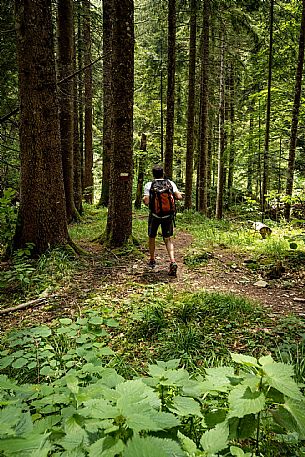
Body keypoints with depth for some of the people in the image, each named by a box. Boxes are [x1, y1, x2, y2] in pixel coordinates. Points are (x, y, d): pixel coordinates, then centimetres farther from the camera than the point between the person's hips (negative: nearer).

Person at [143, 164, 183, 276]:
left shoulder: (149, 185, -6)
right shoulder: (170, 183, 0)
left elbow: (147, 202, -14)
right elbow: (179, 197, -7)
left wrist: (143, 199, 9)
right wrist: (173, 195, 14)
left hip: (154, 215, -1)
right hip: (168, 216, 1)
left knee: (152, 237, 19)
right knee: (168, 239, 7)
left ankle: (152, 260, 32)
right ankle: (172, 261, -13)